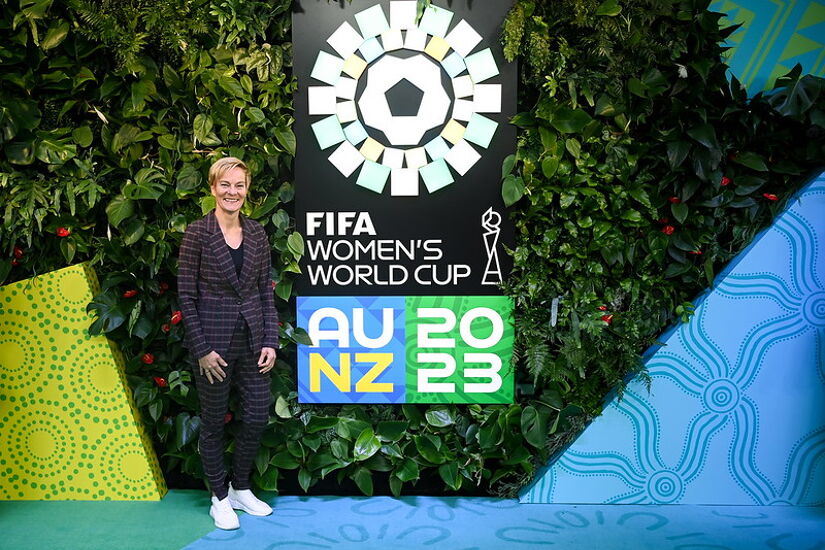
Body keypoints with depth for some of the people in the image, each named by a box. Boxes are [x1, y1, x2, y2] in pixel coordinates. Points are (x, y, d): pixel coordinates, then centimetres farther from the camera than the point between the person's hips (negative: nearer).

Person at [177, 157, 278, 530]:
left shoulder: (256, 233, 4)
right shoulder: (198, 233, -8)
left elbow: (266, 292, 7)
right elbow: (186, 296, -8)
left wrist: (270, 341, 0)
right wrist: (202, 349, -12)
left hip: (252, 341, 4)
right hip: (214, 342, -4)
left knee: (258, 416, 9)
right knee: (213, 422, 9)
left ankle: (241, 488, 32)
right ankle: (220, 498, 28)